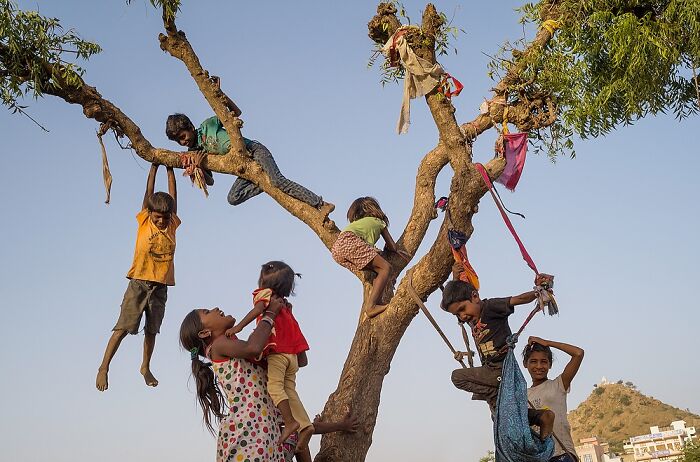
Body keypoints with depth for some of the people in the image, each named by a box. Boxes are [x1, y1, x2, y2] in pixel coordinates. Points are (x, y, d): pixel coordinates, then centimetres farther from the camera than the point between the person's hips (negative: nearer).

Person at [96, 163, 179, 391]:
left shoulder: (172, 224, 5)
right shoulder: (144, 221, -1)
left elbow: (172, 196, 9)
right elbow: (149, 192, 0)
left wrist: (170, 169, 10)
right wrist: (154, 165, 5)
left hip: (160, 286, 3)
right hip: (139, 283, -3)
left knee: (152, 330, 10)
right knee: (123, 327, -5)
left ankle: (145, 368, 26)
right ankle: (104, 367, 4)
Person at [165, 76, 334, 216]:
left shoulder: (208, 125, -4)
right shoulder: (195, 152, 10)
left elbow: (236, 112, 0)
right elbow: (209, 181, 7)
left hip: (254, 150, -6)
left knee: (277, 180, -27)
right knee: (233, 198, -15)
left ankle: (321, 204, -27)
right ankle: (267, 183, -8)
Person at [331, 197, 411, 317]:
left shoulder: (357, 222, 41)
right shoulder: (378, 222, 28)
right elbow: (393, 247, 33)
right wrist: (397, 250, 53)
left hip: (336, 248, 7)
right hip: (350, 242, -7)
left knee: (378, 269, 14)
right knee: (385, 267, -5)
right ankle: (371, 306, -20)